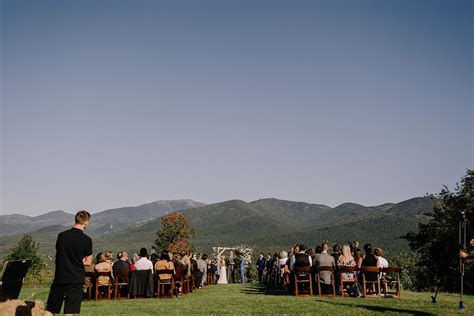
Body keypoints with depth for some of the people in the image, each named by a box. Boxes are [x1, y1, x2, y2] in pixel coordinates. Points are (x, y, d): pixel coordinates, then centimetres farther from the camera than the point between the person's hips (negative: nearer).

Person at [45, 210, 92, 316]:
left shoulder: (61, 235, 2)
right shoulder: (87, 240, -9)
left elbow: (59, 254, 14)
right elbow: (88, 262, -1)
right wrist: (79, 261, 8)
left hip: (59, 277, 3)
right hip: (76, 279, -3)